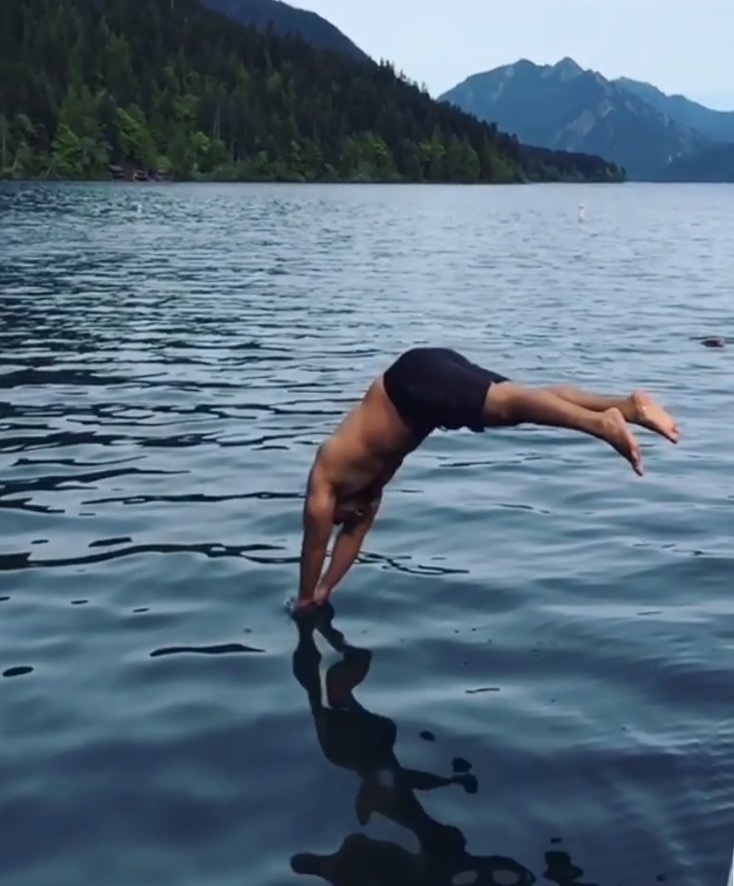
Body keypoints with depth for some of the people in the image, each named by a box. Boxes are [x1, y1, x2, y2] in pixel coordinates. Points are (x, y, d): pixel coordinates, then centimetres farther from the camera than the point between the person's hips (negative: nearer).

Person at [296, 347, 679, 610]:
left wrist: (306, 598, 30)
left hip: (415, 379, -6)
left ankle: (602, 423, -44)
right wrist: (325, 589, 46)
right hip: (429, 372, 6)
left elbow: (315, 542, 19)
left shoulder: (325, 479, 15)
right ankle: (631, 405, -21)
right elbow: (354, 533, 41)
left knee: (506, 404, -25)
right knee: (524, 401, -7)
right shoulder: (365, 479, 33)